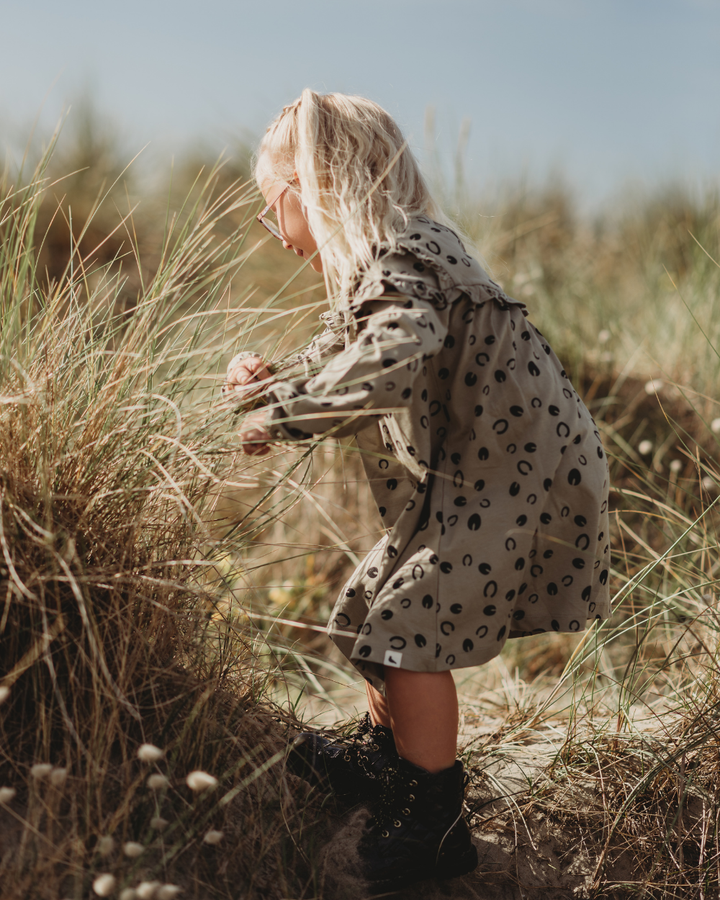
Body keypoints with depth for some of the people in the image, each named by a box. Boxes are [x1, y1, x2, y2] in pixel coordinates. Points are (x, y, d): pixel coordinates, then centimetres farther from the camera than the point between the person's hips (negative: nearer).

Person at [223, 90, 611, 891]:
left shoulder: (395, 258, -19)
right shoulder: (383, 259, 15)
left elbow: (396, 361, -38)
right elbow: (347, 365, 19)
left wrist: (285, 413, -29)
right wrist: (273, 384, 2)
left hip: (513, 471, -11)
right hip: (466, 474, 11)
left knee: (410, 625, -11)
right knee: (371, 606, 18)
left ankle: (433, 828, 4)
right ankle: (388, 760, 38)